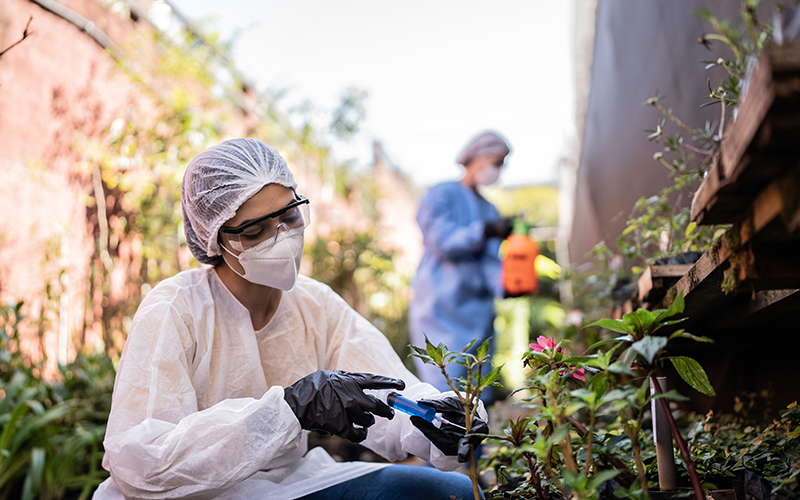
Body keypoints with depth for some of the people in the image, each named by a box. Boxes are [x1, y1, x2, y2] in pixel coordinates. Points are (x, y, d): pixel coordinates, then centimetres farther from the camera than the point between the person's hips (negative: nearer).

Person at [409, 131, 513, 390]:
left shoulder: (489, 209, 20)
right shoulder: (441, 195, -1)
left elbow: (490, 260, 10)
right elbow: (442, 241, -16)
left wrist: (506, 285, -9)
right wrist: (485, 230, -25)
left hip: (479, 314, 7)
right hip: (442, 313, -7)